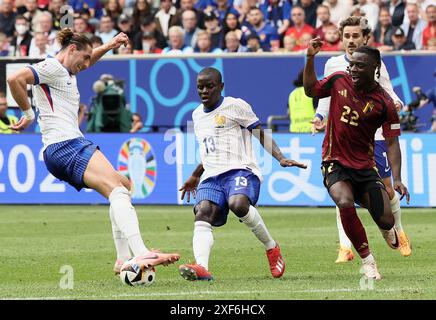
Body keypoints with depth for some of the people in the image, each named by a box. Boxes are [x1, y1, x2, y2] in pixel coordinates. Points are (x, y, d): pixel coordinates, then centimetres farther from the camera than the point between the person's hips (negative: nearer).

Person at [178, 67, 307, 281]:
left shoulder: (235, 106, 3)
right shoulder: (197, 115, 23)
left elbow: (261, 134, 3)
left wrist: (281, 158, -10)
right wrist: (195, 177, 45)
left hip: (240, 169, -6)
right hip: (211, 176, 6)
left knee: (238, 204, -37)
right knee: (202, 213, -25)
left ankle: (271, 248, -11)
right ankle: (201, 268, -46)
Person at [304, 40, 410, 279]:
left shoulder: (384, 104, -10)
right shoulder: (339, 81, -3)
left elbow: (392, 142, -9)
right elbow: (311, 90, 14)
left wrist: (397, 179, -19)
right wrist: (310, 58, 1)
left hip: (365, 167, 0)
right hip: (335, 163, 0)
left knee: (386, 221, -7)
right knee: (345, 203, -29)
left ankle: (386, 228, 36)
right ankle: (367, 261, -14)